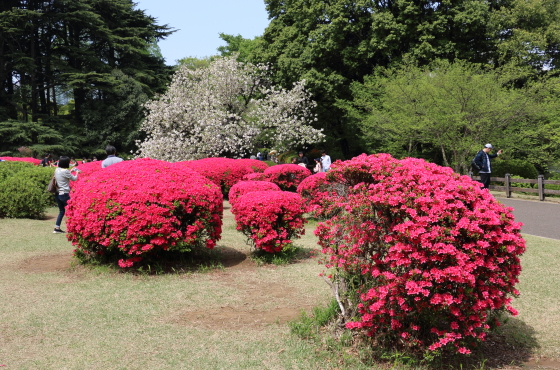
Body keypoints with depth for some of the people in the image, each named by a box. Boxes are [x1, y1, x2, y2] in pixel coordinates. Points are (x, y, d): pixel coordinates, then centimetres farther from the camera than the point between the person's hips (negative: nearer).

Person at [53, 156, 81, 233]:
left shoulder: (57, 170, 5)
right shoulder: (65, 171, -17)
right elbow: (74, 179, -5)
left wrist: (71, 170, 21)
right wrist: (77, 172, 13)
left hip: (58, 194, 8)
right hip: (64, 194, -8)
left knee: (61, 211, 17)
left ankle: (57, 228, 16)